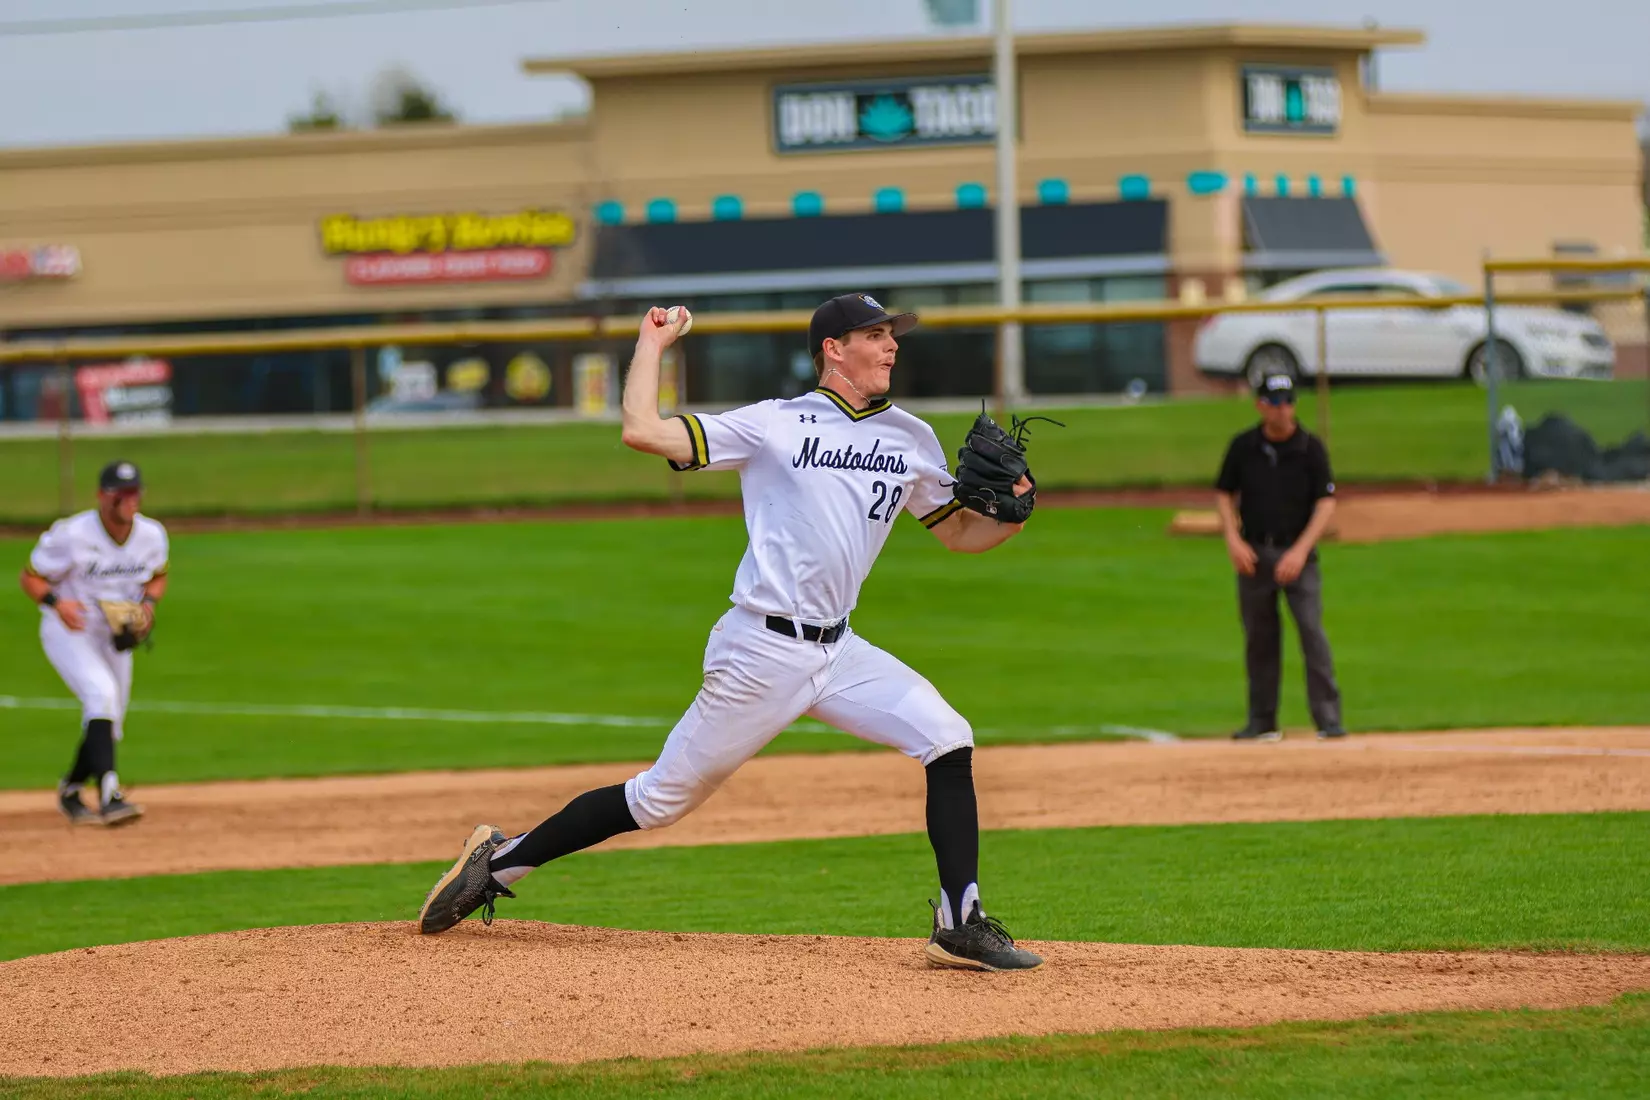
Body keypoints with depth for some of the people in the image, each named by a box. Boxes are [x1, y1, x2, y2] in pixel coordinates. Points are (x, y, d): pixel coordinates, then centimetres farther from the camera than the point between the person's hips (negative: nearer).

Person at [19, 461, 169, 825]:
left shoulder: (151, 535, -7)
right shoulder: (71, 535, -22)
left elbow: (157, 577, 12)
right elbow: (31, 577, -12)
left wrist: (148, 604, -10)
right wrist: (57, 602, -32)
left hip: (116, 635, 6)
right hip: (69, 631, -6)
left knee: (108, 727, 11)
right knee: (102, 693, -30)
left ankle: (70, 792, 37)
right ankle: (108, 794, -39)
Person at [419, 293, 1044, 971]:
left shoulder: (911, 440, 11)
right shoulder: (774, 425, -5)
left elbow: (958, 532, 19)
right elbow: (643, 432, -12)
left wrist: (1011, 515, -2)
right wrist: (651, 344, -2)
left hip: (838, 652, 5)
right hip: (761, 653, -5)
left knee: (947, 739, -14)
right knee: (663, 797, 0)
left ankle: (960, 927, -13)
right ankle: (499, 860, 16)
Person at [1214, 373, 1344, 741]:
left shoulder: (1311, 448, -3)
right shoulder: (1243, 446, 4)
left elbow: (1326, 503, -5)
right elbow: (1225, 494, 12)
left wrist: (1300, 551, -16)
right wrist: (1233, 540, -4)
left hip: (1298, 553, -3)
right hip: (1254, 553, 3)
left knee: (1312, 631, -13)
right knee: (1259, 638, 7)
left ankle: (1328, 718, -13)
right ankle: (1261, 722, 16)